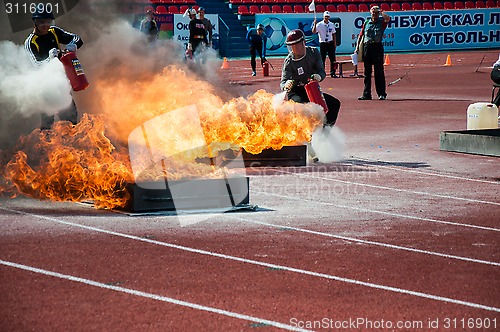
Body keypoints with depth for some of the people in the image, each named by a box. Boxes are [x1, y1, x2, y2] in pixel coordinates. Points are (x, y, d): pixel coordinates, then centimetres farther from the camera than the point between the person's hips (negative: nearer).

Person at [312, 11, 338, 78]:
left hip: (330, 43, 4)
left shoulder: (331, 24, 8)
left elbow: (334, 34, 15)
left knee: (333, 58, 1)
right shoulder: (319, 24, -6)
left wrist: (335, 43, 10)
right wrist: (314, 24, -33)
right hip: (323, 43, -4)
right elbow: (314, 31, -19)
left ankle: (332, 73, 7)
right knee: (322, 59, 0)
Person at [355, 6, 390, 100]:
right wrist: (357, 47, 7)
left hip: (377, 46, -3)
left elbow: (387, 18, -18)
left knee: (379, 71, -4)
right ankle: (366, 94, 10)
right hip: (367, 46, 3)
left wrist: (382, 13, 0)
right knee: (367, 72, 6)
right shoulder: (366, 22, 13)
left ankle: (382, 94, 0)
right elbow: (361, 35, 14)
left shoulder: (381, 22, 5)